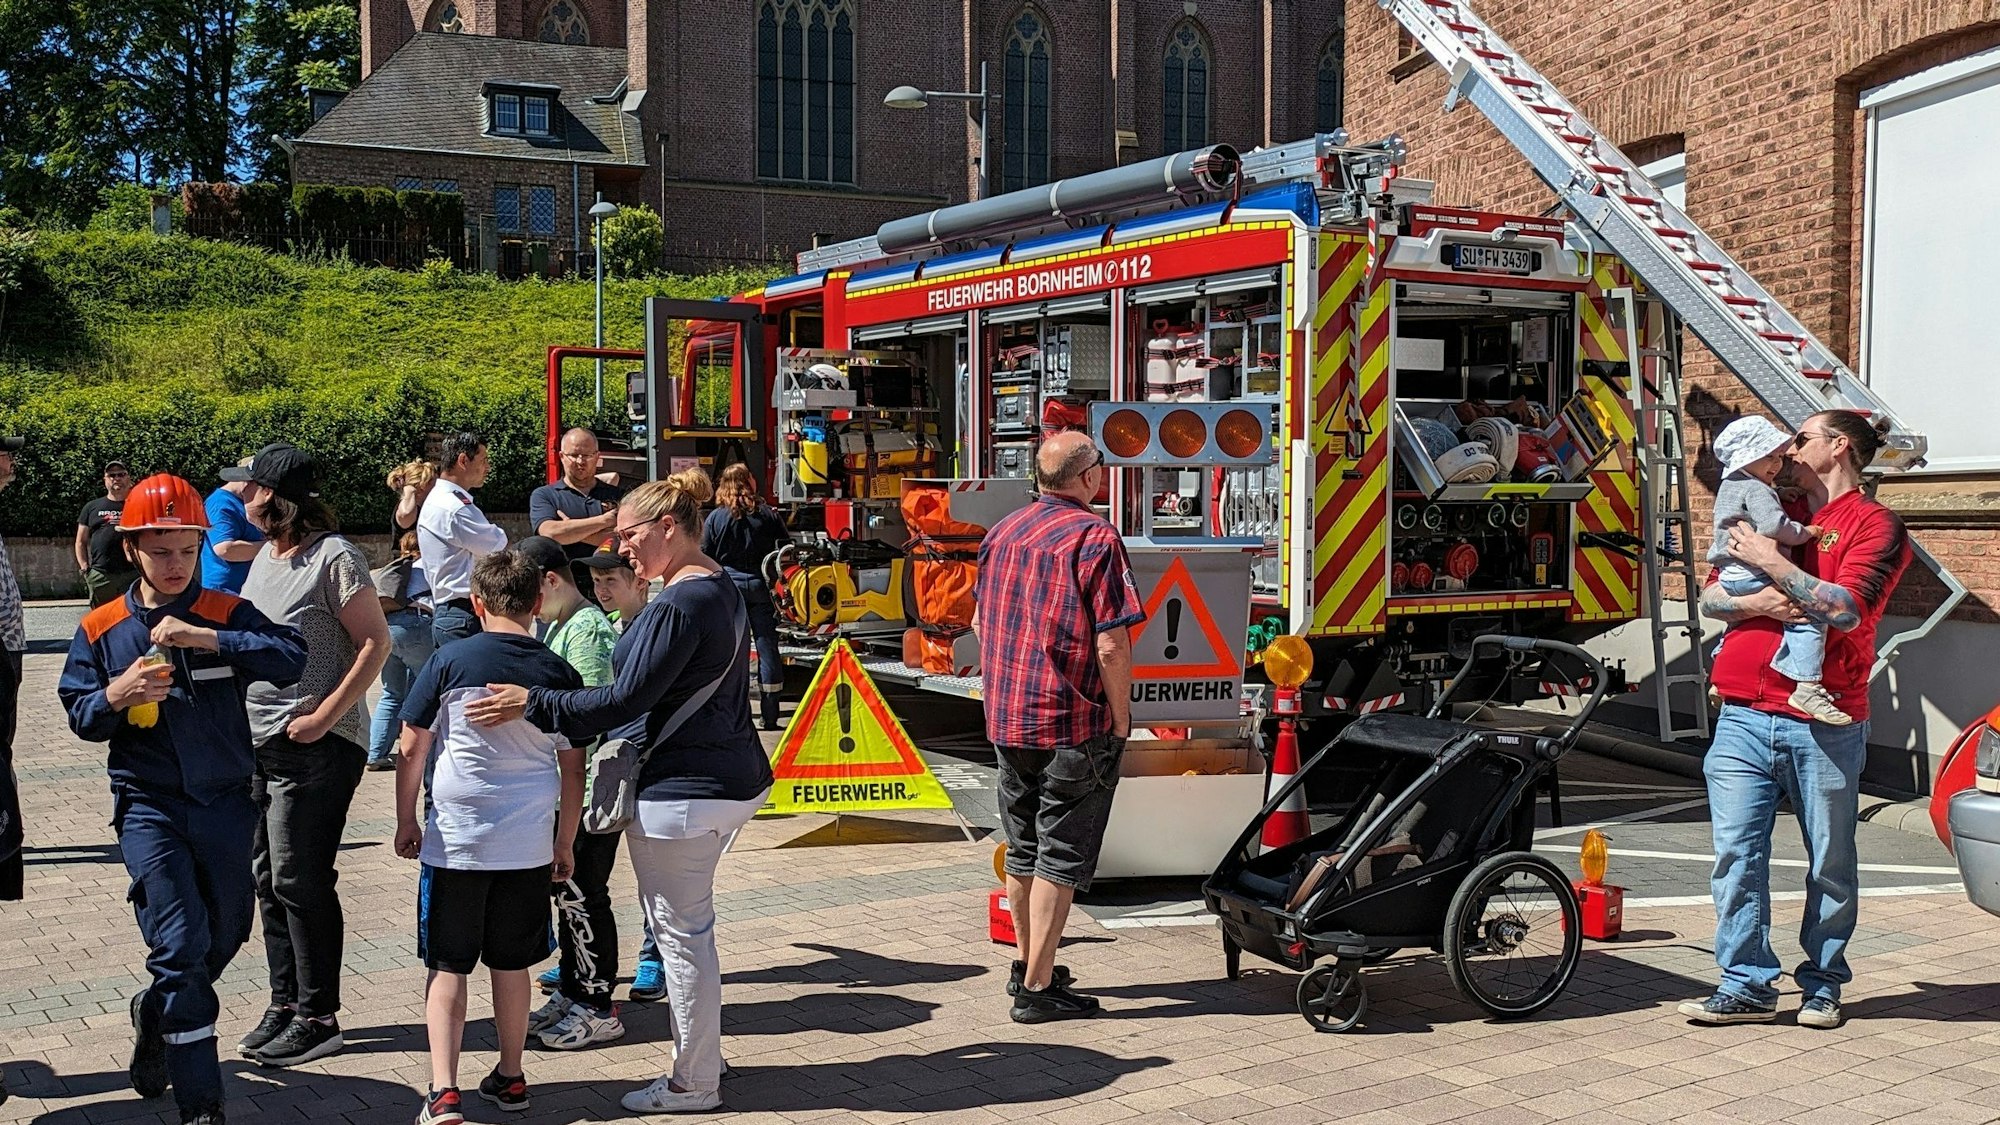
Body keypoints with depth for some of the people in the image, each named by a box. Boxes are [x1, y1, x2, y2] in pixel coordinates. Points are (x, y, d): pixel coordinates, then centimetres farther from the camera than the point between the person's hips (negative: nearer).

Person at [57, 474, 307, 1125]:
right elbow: (79, 715, 6)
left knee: (225, 935, 15)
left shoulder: (227, 614, -2)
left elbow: (290, 658, -18)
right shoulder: (101, 630, 1)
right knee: (181, 942, -9)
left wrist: (206, 638, -27)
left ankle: (157, 1018, 46)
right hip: (148, 806, -2)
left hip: (224, 802, 2)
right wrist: (116, 696, -16)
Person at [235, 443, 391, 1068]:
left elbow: (375, 643, -14)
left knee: (299, 881, -6)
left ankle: (317, 1019, 4)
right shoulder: (266, 558, 16)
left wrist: (323, 716, -19)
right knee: (270, 881, 12)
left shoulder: (334, 556, -10)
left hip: (316, 745, -8)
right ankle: (285, 1003, 23)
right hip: (259, 740, 9)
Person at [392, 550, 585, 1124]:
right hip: (528, 845, 2)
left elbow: (411, 750, -4)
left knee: (447, 967, 6)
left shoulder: (450, 660, -7)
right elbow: (573, 771, 5)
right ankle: (510, 1079, 26)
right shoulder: (559, 672, -1)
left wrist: (406, 821, 10)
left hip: (455, 839, -2)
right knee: (511, 964, 15)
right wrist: (565, 845, 15)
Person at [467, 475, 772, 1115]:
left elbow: (625, 701, -22)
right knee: (691, 926, 21)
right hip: (728, 778, 10)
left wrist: (533, 704, -18)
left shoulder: (679, 605, -21)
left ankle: (694, 1084, 13)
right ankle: (703, 1054, 33)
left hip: (683, 791, -10)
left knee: (682, 934, 1)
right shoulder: (722, 591, 11)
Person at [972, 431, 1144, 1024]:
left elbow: (981, 623, 17)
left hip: (1007, 720, 7)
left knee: (1023, 850, 18)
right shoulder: (1094, 537, -14)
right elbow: (1111, 645, -19)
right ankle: (1038, 987, 4)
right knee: (1061, 857, 1)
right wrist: (1121, 720, -8)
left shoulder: (1002, 533, 9)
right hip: (1074, 725, -7)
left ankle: (1028, 965, 30)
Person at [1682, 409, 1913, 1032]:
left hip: (1823, 725, -4)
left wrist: (1772, 564, -12)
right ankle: (1747, 985, 5)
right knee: (1736, 853, -1)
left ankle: (1822, 985, 19)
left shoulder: (1875, 525, 1)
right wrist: (1756, 602, -8)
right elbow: (1711, 597, 12)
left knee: (1830, 863, 6)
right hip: (1744, 717, 4)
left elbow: (1846, 610, -15)